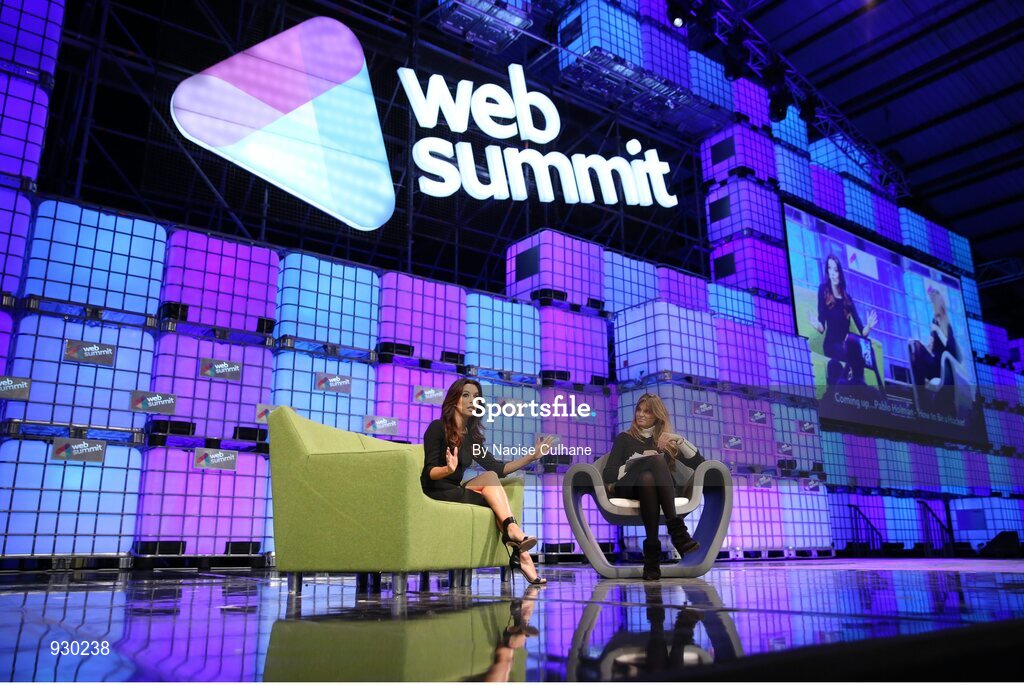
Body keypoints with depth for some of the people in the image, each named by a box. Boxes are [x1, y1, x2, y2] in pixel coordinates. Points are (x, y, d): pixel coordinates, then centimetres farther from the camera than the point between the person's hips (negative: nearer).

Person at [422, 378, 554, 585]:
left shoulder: (472, 436, 14)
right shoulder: (438, 427, -6)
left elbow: (498, 468, 9)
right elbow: (429, 472, -14)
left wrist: (532, 456, 2)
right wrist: (449, 469, -36)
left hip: (456, 492, 6)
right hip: (436, 494, -6)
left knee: (496, 503, -24)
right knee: (488, 477, -26)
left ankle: (518, 551, -33)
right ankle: (513, 529, -35)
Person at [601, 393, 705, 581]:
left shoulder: (667, 439, 23)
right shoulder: (625, 438, 19)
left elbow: (699, 463, 10)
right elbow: (608, 475, 4)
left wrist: (679, 440, -2)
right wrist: (640, 459, -6)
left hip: (662, 490, 1)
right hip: (630, 489, -1)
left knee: (648, 477, -36)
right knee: (657, 460, -32)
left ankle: (652, 548, -44)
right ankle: (676, 527, -42)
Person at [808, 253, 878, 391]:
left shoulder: (847, 298, 11)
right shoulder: (824, 291, 2)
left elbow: (862, 331, 8)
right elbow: (822, 327, -5)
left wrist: (869, 326, -14)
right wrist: (817, 326, -28)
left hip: (847, 345, 3)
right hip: (831, 344, -3)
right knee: (852, 343, -35)